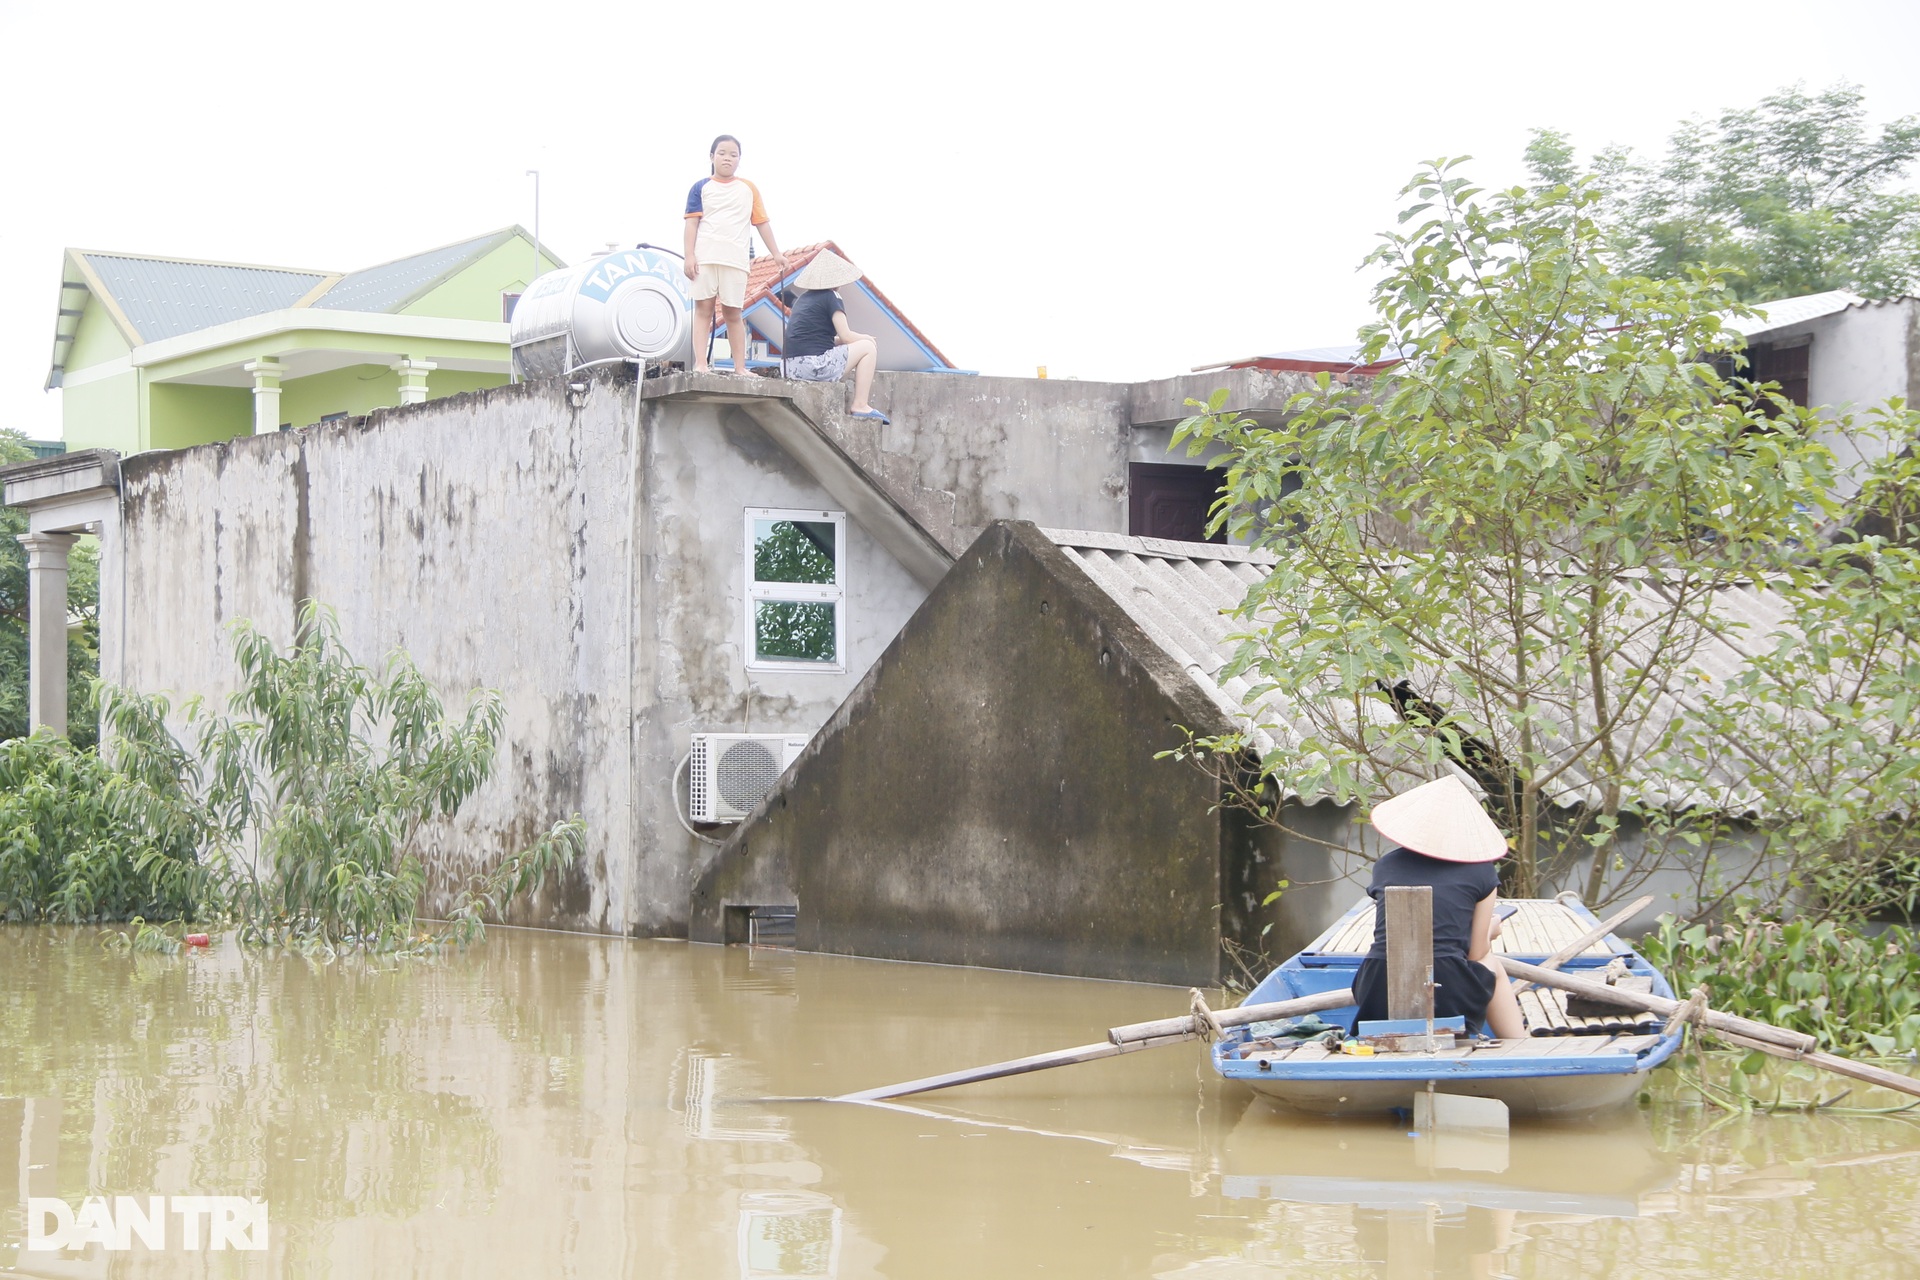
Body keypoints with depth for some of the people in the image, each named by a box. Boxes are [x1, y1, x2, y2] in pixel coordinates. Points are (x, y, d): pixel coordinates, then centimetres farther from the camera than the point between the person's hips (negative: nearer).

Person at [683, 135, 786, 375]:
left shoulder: (749, 189, 12)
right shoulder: (701, 188, 6)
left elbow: (761, 222, 13)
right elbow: (692, 222, 2)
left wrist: (776, 253, 10)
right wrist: (689, 256, -8)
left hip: (736, 260, 1)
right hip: (705, 256, -1)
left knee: (733, 312, 4)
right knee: (703, 308, -3)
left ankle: (740, 367, 4)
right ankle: (700, 363, -8)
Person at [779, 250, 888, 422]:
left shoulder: (803, 298, 20)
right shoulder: (831, 298, -4)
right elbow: (846, 336, -8)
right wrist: (867, 337, 13)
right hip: (814, 366, -9)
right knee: (868, 347, 5)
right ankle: (860, 406, -1)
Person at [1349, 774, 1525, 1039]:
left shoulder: (1385, 865, 13)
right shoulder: (1482, 873, 5)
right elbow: (1476, 954, 9)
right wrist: (1489, 930, 35)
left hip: (1376, 999, 2)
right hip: (1447, 999, -2)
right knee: (1491, 965, 30)